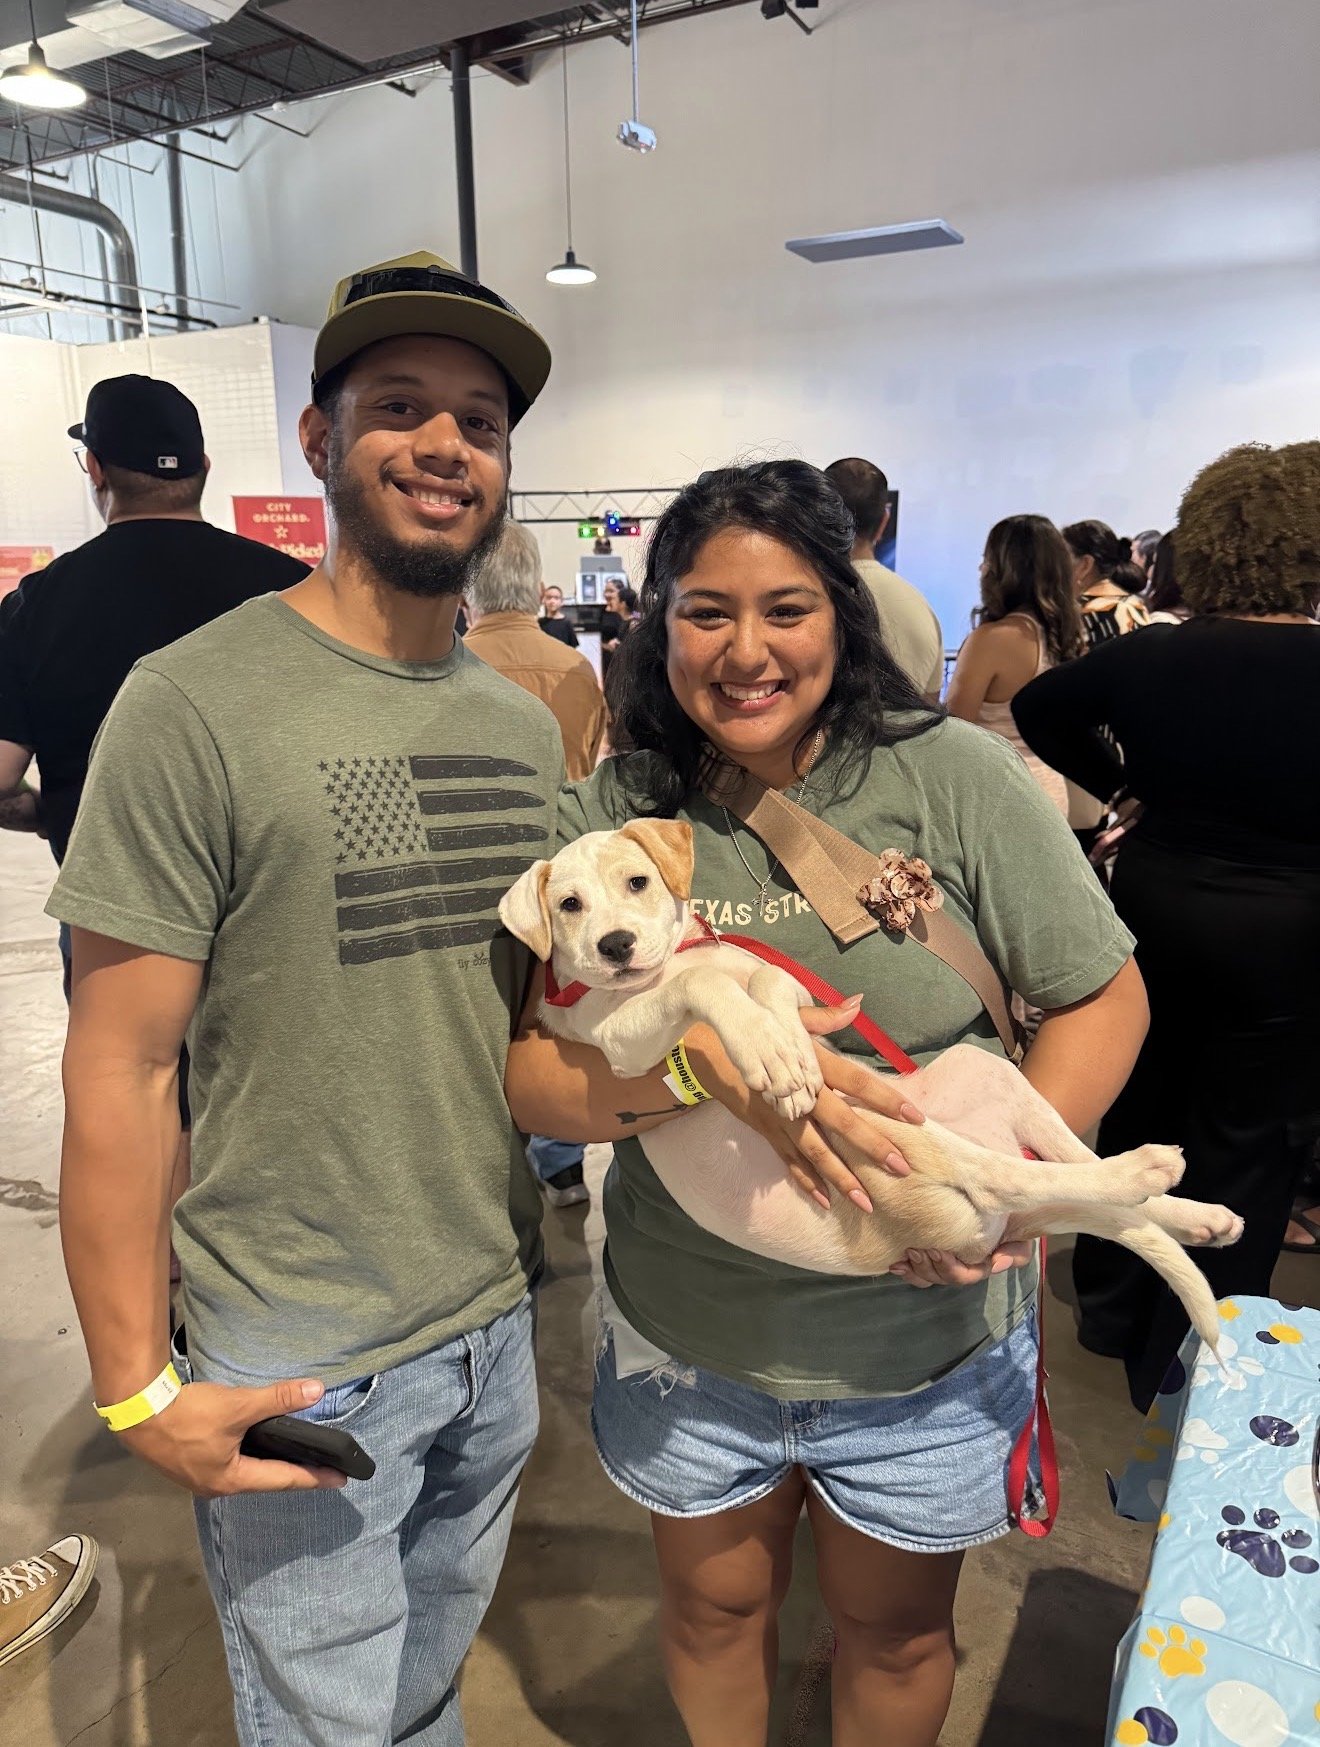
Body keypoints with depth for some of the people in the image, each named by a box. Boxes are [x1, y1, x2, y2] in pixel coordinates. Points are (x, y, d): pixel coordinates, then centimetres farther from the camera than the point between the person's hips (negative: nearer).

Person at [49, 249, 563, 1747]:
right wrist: (135, 1389, -13)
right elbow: (119, 1070, -15)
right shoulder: (197, 706, -17)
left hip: (497, 1325, 6)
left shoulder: (524, 724, 3)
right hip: (293, 1365, -5)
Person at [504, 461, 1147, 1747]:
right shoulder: (605, 817, -10)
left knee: (895, 1635, 25)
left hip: (924, 1343, 0)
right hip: (689, 1339, 1)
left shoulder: (954, 778, -14)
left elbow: (1103, 997, -6)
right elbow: (531, 1079, -13)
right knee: (713, 1608, 27)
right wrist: (711, 1062, -30)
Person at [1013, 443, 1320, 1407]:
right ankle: (1187, 1359, 24)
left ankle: (1114, 1309, 40)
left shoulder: (1150, 654, -6)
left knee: (1142, 1108, 21)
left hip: (1154, 902, 4)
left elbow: (1039, 708, 9)